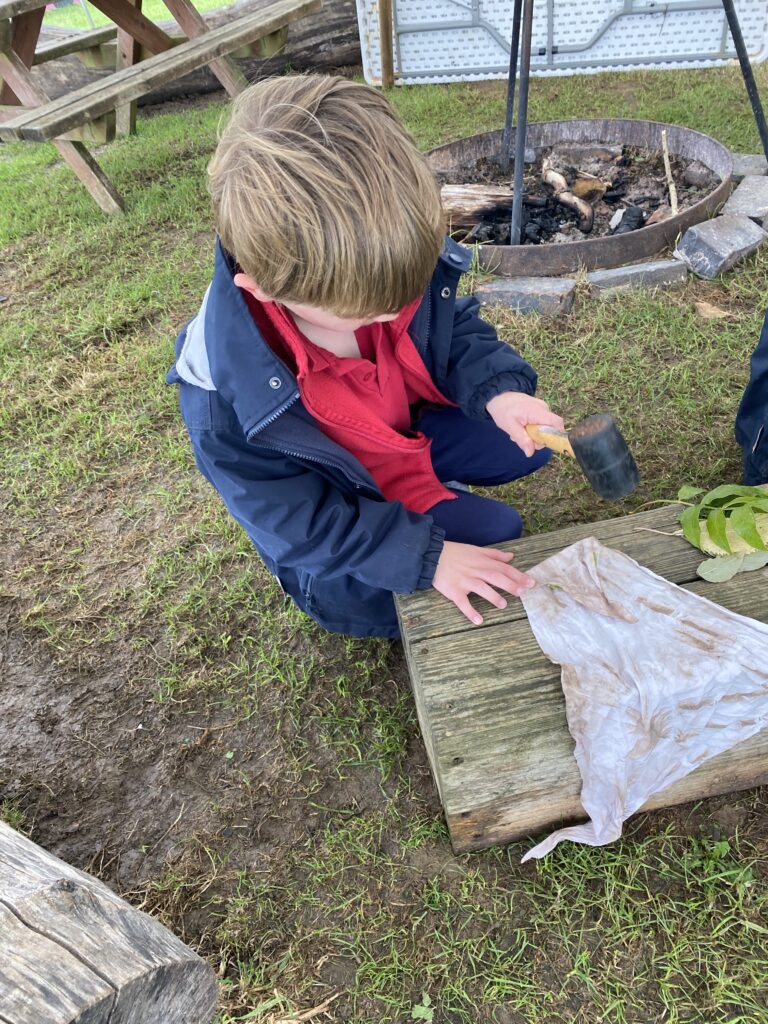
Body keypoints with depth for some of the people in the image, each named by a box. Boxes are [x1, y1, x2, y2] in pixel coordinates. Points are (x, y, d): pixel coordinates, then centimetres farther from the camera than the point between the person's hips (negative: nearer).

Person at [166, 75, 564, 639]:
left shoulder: (383, 263, -22)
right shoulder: (223, 402, -36)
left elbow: (452, 326, -3)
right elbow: (295, 522, -24)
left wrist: (496, 389, -24)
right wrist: (424, 557, -27)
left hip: (412, 429, 6)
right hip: (333, 522, -5)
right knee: (496, 533, -14)